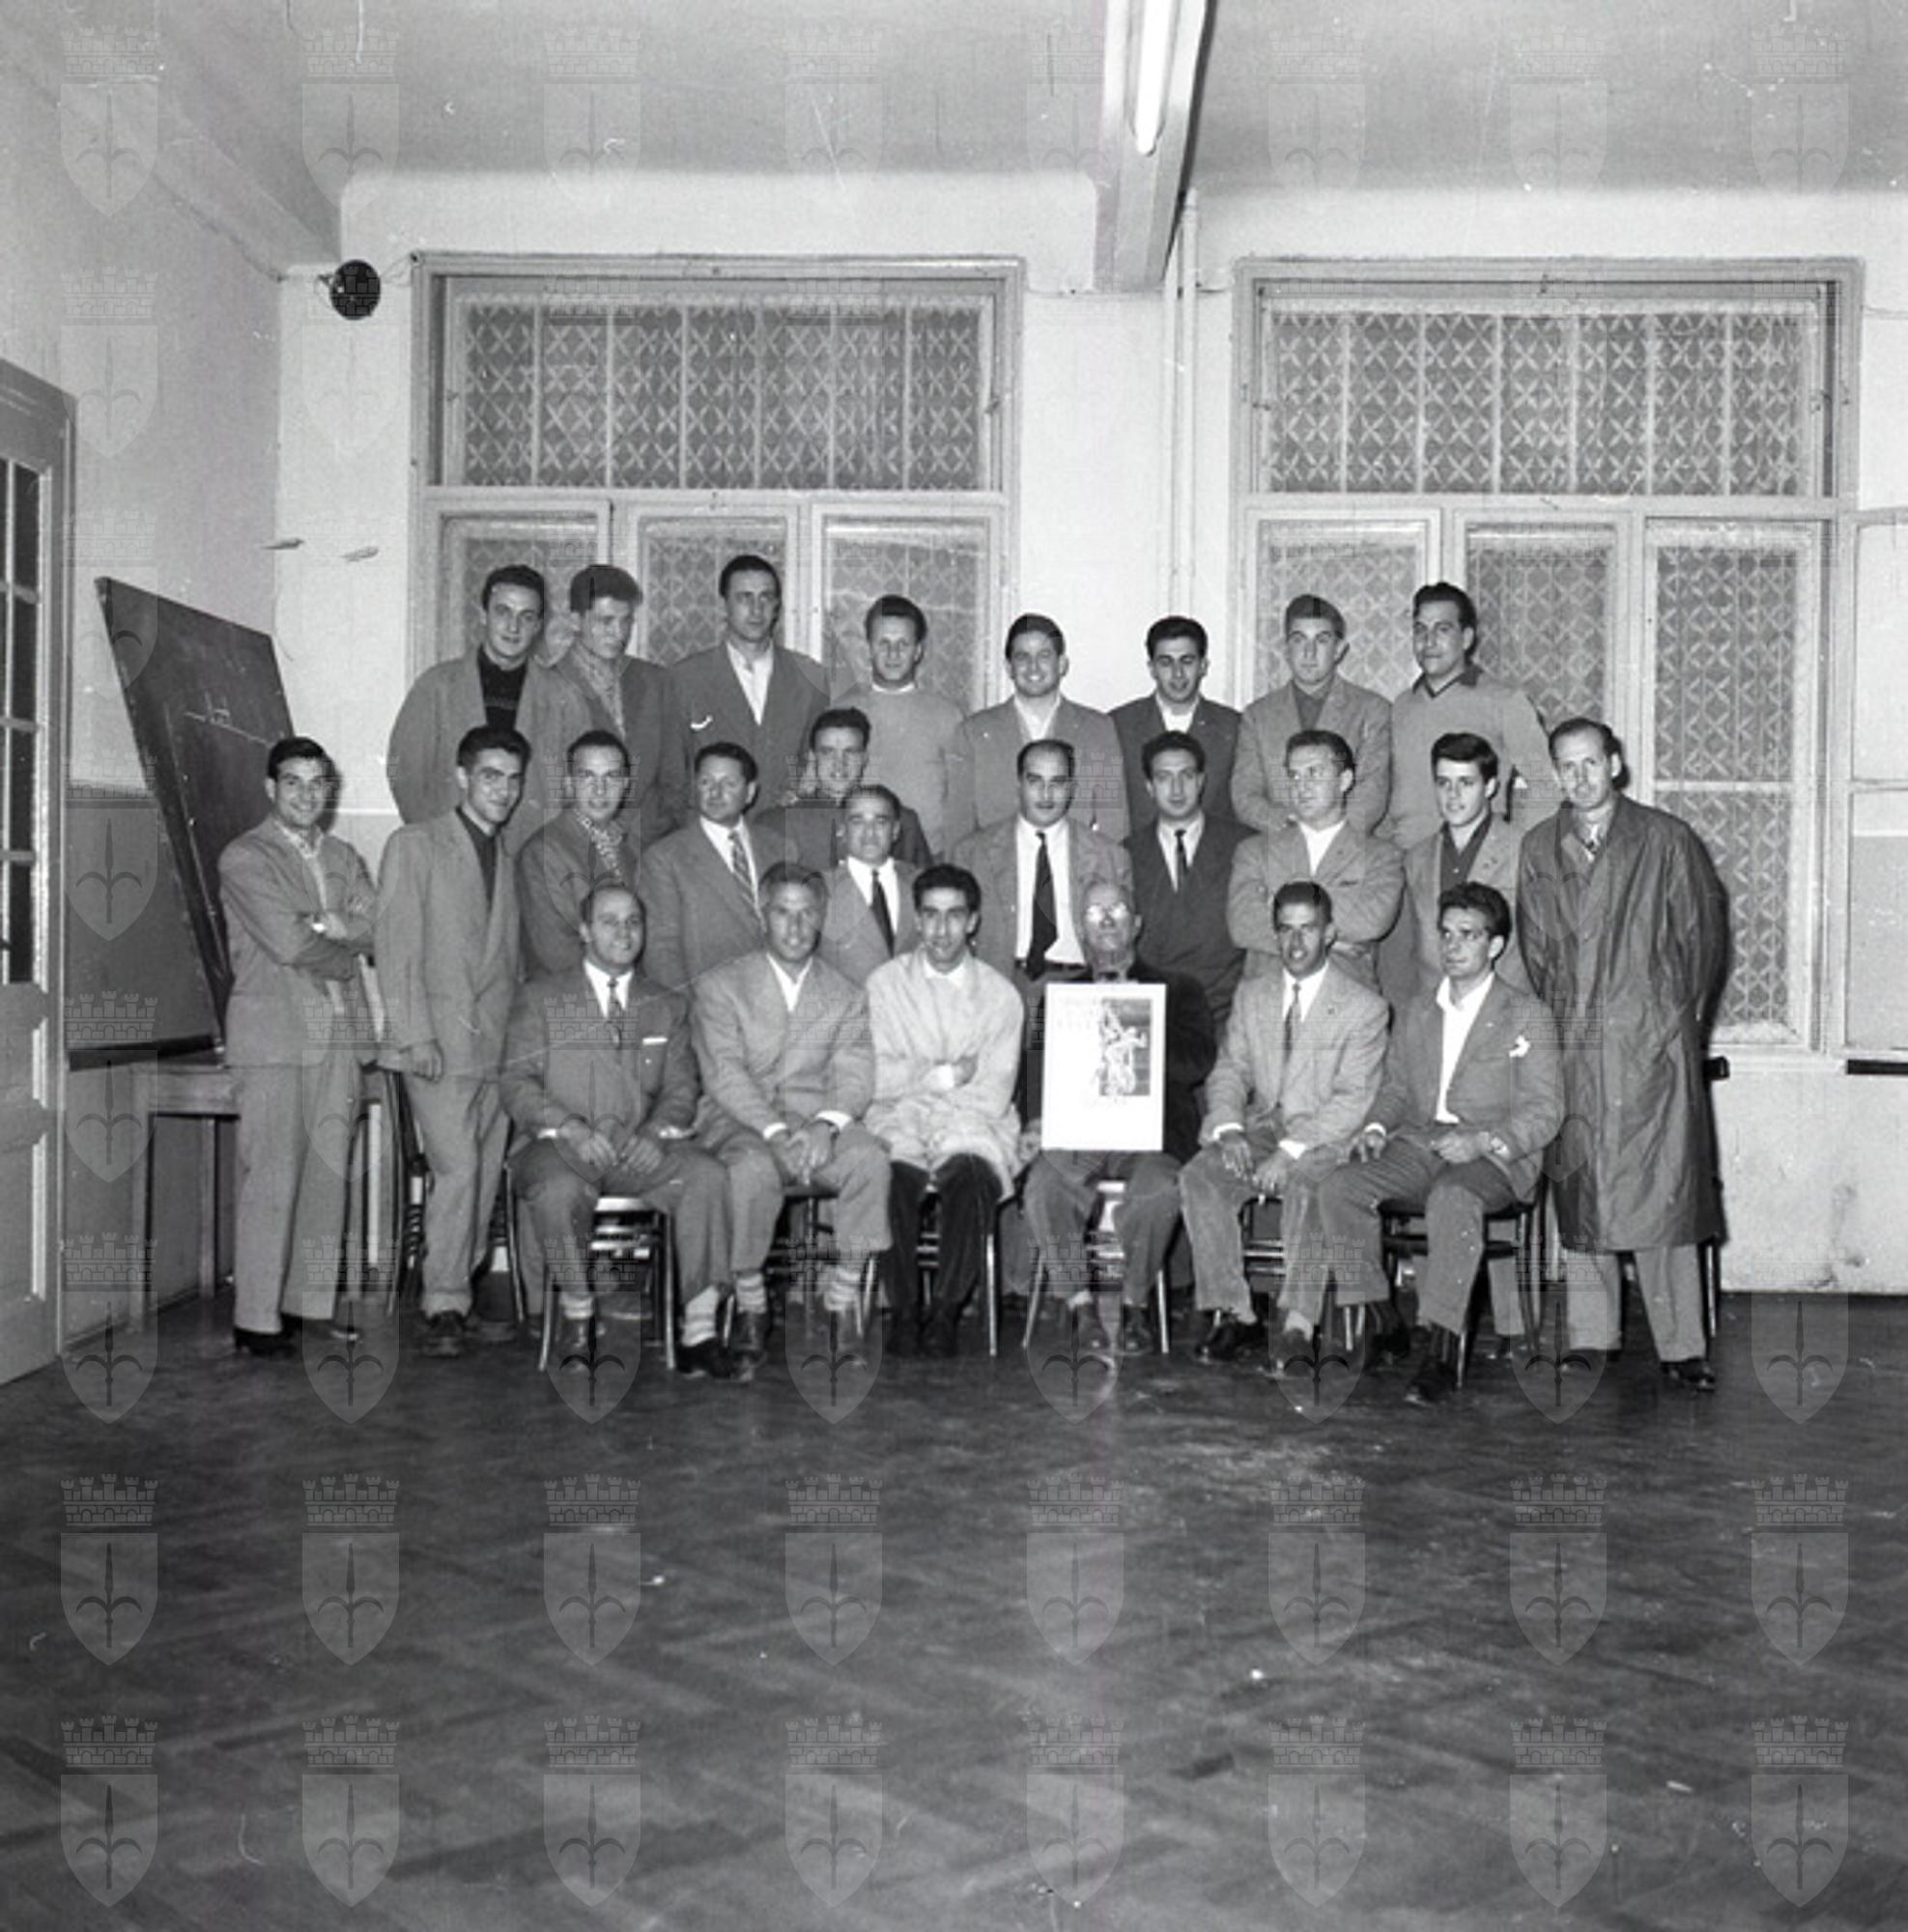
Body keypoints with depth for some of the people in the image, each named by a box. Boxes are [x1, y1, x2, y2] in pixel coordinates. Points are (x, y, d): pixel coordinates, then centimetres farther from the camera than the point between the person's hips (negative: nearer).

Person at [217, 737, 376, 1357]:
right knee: (271, 1178, -7)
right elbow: (287, 943, -13)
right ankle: (256, 1319, -3)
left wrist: (327, 927, -12)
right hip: (274, 1032, -6)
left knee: (328, 1175, 6)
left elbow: (377, 929, 4)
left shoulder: (343, 858, 18)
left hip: (339, 1033, 6)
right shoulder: (244, 858, -2)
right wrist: (345, 946, 1)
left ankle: (312, 1305, 13)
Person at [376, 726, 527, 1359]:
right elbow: (397, 947, -5)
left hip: (497, 1042, 6)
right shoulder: (415, 845, 1)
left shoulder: (511, 861, 18)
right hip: (438, 1039, -5)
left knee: (483, 1178, 4)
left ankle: (459, 1295, 13)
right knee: (458, 1169, -14)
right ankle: (444, 1306, -6)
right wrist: (415, 1034, -13)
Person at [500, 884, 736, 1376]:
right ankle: (575, 1314, -13)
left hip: (639, 1150, 2)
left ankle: (699, 1332, -26)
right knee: (559, 1190, -37)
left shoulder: (667, 1006, 20)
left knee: (707, 1174, -28)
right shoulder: (539, 996, 11)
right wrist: (571, 1129, -16)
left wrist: (657, 1132, -10)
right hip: (559, 1147, -2)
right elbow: (517, 1085, 1)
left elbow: (680, 1090, 13)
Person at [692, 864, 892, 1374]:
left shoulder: (846, 996, 16)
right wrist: (775, 1131, -21)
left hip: (819, 1125, 2)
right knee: (753, 1168, -36)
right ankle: (750, 1309, -20)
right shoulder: (719, 986, 7)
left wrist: (826, 1124, -19)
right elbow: (724, 1074, -6)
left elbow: (853, 1075, 3)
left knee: (870, 1158, -30)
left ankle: (843, 1295, -18)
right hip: (742, 1125, -2)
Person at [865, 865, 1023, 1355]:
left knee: (971, 1172, -33)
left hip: (972, 1126, 0)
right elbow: (873, 1080, 0)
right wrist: (948, 1074, -4)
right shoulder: (885, 983, 10)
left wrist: (913, 1078, -6)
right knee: (894, 1175, -33)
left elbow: (993, 1098, 0)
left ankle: (945, 1310, -18)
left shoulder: (1000, 995, 9)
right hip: (898, 1125, 0)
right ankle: (904, 1309, -15)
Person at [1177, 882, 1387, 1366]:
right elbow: (1229, 1072, 11)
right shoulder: (1252, 996, 16)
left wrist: (1291, 1150, -22)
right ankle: (1233, 1316, -22)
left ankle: (1299, 1324, -33)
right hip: (1259, 1131, 4)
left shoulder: (1364, 1008, -1)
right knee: (1198, 1176, -25)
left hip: (1324, 1140, -4)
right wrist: (1229, 1130, -11)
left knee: (1304, 1183, -37)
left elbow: (1353, 1099, -9)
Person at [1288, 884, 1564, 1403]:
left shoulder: (1528, 1015, 5)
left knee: (1452, 1199, -39)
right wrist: (1377, 1127, 1)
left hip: (1496, 1160, -5)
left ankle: (1431, 1345, -37)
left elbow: (1544, 1112, -2)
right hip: (1418, 1146, 5)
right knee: (1337, 1188, -24)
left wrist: (1483, 1141, -18)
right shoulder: (1417, 1012, 21)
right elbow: (1395, 1088, 24)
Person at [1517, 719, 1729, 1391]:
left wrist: (1678, 1018, 5)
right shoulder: (1537, 850, 11)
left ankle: (1681, 1344, 0)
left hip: (1652, 1042, -3)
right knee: (1578, 1191, 3)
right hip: (1569, 1049, 3)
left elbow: (1703, 936, 6)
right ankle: (1589, 1340, 12)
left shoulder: (1665, 840, 3)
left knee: (1662, 1189, -5)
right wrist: (1551, 1025, 9)